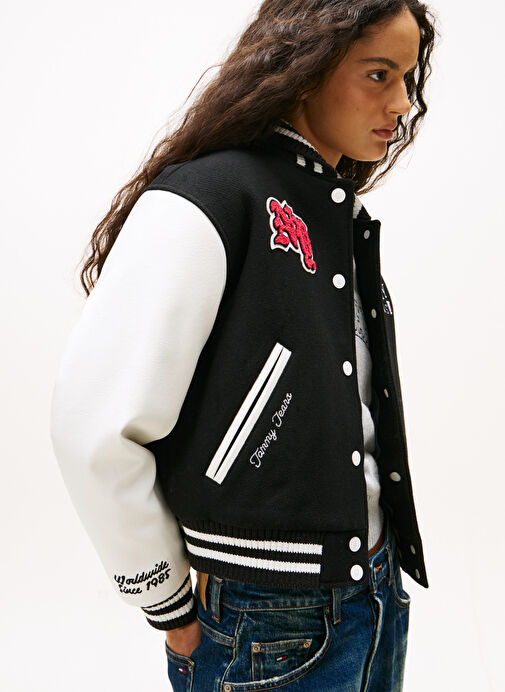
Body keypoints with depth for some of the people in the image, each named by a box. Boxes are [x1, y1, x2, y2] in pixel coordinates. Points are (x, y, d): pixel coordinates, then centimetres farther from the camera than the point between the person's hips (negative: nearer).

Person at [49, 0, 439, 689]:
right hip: (269, 630, -7)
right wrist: (171, 609, -12)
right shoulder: (202, 202, -18)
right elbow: (95, 430, -23)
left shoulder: (345, 214, 7)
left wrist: (382, 574, 11)